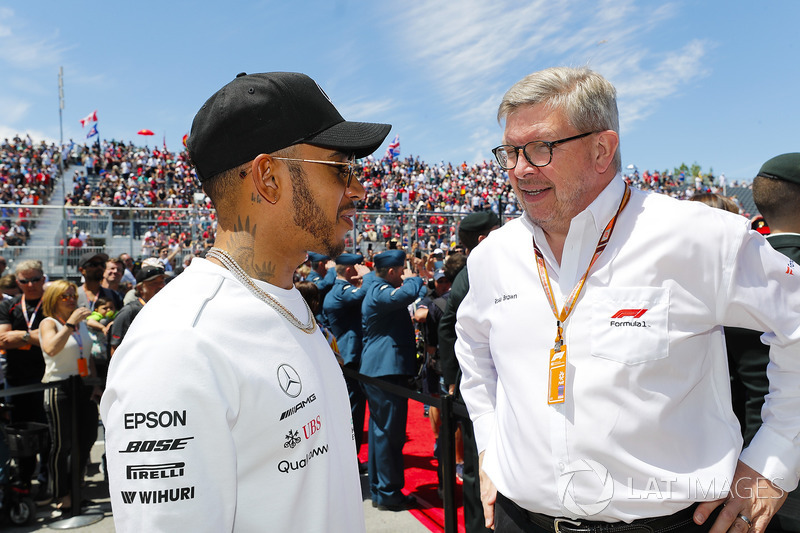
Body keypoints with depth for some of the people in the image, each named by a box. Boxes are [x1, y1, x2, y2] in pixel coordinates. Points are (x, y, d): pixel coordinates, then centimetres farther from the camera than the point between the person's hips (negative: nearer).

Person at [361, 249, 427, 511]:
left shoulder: (378, 289, 19)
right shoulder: (379, 291, -15)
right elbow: (405, 295, -34)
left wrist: (414, 283, 13)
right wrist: (412, 279, -14)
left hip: (378, 369, 11)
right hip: (386, 370, -11)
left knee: (380, 429, 15)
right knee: (389, 431, -4)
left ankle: (378, 489, 25)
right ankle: (389, 494, 4)